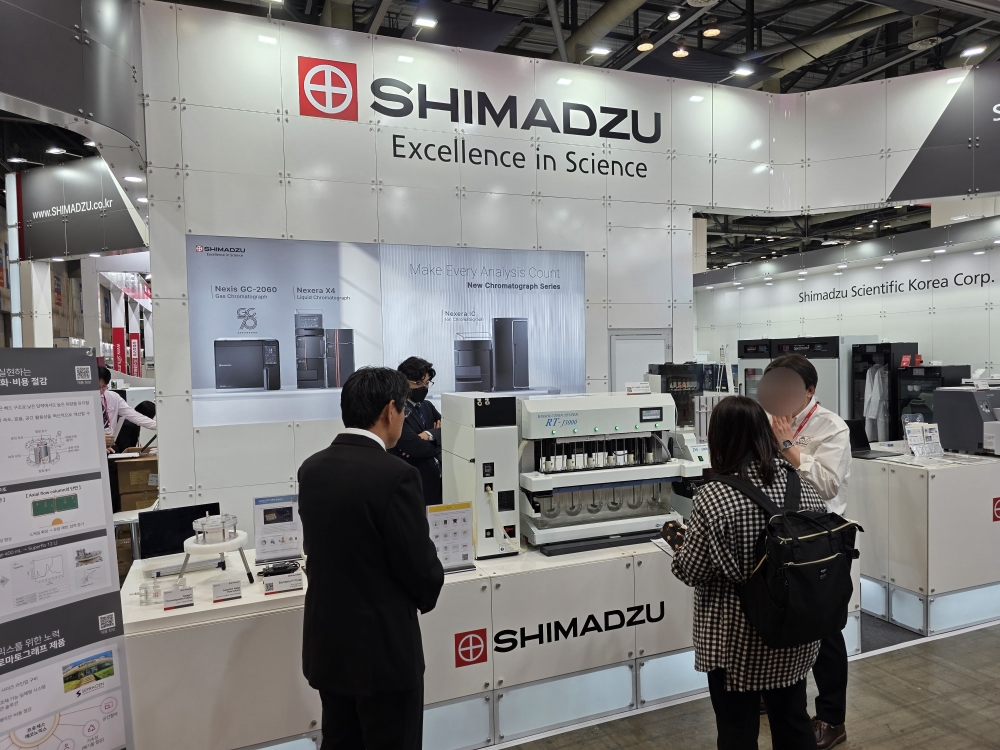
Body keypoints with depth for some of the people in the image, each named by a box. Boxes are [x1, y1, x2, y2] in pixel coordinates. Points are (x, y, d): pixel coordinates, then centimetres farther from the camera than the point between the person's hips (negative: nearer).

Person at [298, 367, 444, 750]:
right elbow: (420, 566, -17)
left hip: (327, 642, 7)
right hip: (383, 647, -7)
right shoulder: (395, 475, -22)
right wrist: (426, 596, 5)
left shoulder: (311, 468, 0)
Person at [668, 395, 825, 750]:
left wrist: (679, 544, 3)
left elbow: (693, 571, -16)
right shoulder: (802, 487, -4)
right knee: (794, 721, 23)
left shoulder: (714, 497, -22)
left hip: (738, 639, -5)